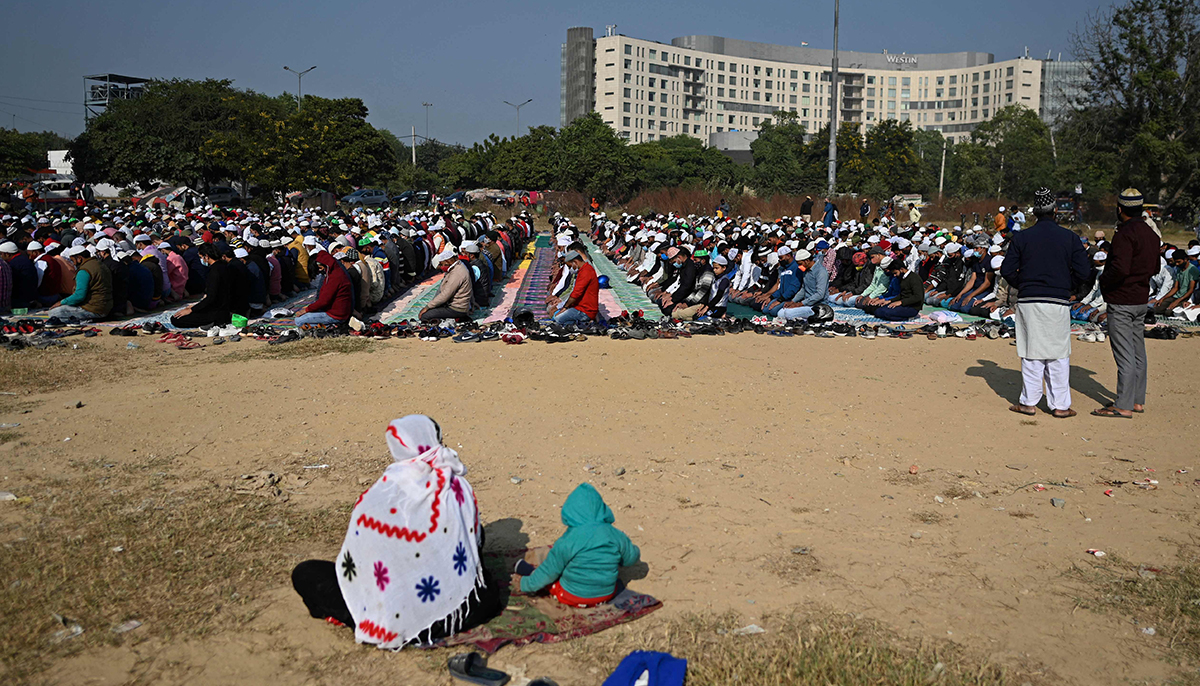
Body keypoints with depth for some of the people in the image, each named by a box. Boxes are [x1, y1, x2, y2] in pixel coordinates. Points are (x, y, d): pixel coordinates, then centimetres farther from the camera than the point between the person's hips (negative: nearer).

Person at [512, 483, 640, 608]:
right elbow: (632, 558, 5)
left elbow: (549, 571, -12)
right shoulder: (616, 536, -11)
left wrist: (525, 585, 4)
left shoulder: (568, 541, -22)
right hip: (607, 595, 4)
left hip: (572, 597, -4)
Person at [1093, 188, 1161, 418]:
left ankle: (1124, 406, -5)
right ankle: (1138, 400, 22)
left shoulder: (1125, 233, -18)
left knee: (1124, 355, -7)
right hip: (1141, 299, 9)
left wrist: (1103, 280, -11)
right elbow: (1154, 268, 19)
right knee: (1138, 352, 15)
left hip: (1121, 302, -9)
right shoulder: (1151, 233, 12)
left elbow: (1120, 269, -27)